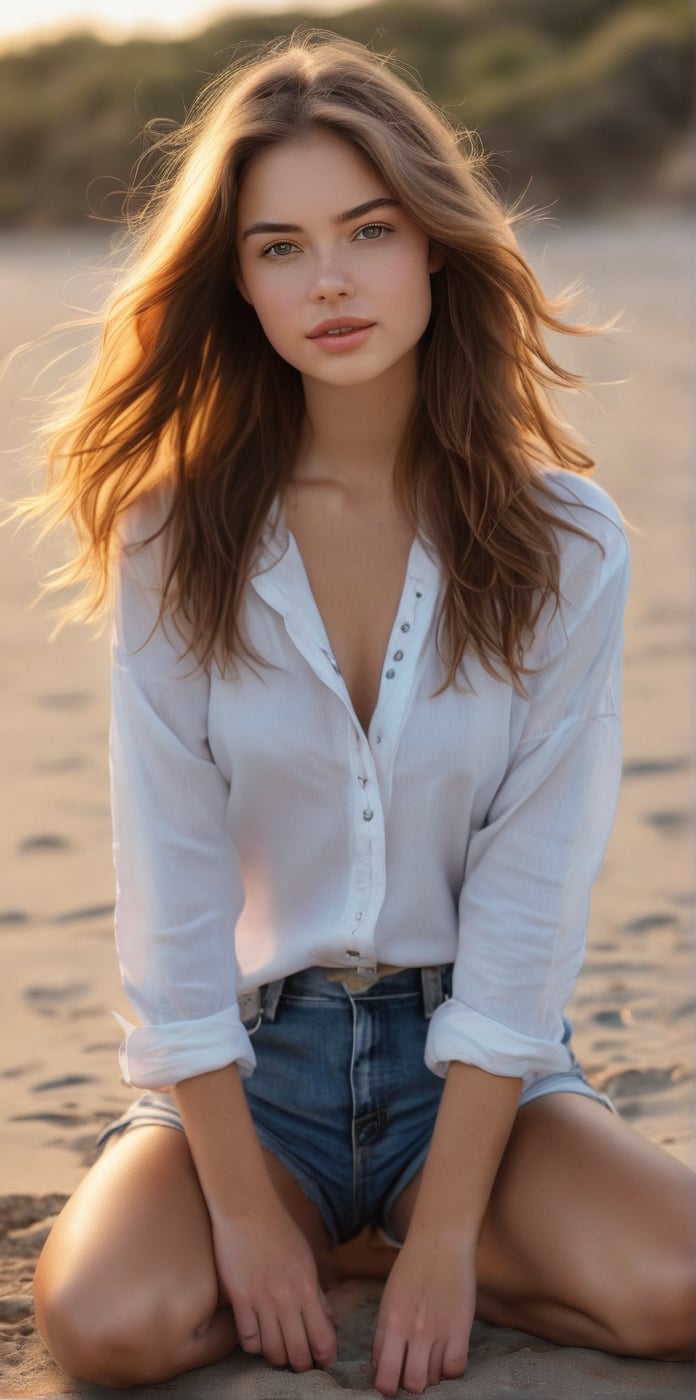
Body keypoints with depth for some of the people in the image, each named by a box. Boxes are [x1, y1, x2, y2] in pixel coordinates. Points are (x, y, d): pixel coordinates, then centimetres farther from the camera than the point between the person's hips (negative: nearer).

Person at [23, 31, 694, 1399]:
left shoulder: (564, 540, -6)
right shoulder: (176, 542, -5)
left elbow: (530, 892, -10)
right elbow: (171, 891, -8)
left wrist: (443, 1233, -16)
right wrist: (245, 1208, -14)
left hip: (476, 1061, 0)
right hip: (251, 1057, 0)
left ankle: (412, 1244, 4)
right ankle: (328, 1241, 4)